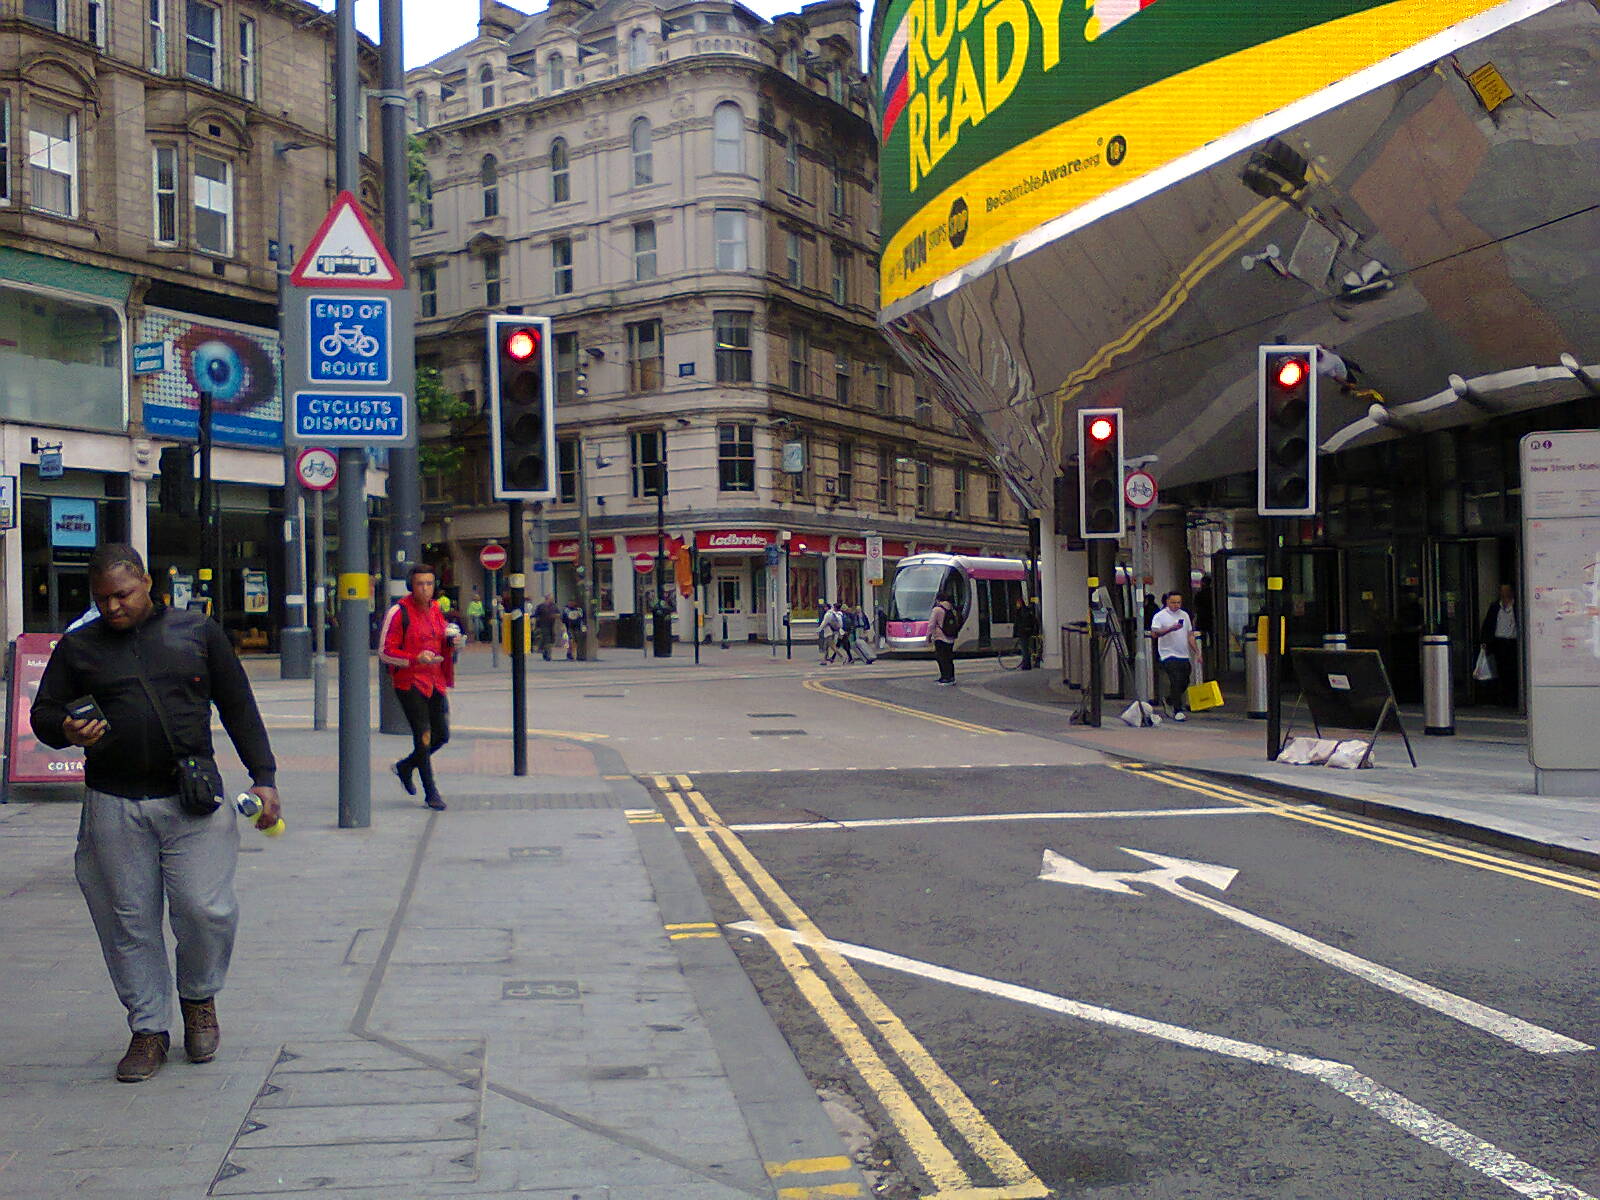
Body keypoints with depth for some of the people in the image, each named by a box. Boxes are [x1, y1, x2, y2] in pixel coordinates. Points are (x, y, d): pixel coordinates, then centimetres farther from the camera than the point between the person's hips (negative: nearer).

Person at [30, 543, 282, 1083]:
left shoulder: (198, 631, 8)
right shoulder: (77, 647, 10)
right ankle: (148, 1028, 20)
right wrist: (68, 731, -11)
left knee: (207, 912, -5)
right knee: (129, 921, 6)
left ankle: (199, 999, 24)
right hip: (113, 806, 1)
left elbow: (239, 709, 10)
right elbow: (43, 714, 13)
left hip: (193, 800, -1)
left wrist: (263, 777, 4)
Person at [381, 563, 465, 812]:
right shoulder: (398, 612, -10)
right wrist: (416, 658, -25)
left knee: (442, 735, 9)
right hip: (409, 683, -7)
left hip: (435, 682, 7)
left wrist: (452, 642, 1)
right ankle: (431, 794, 5)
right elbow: (385, 653, -12)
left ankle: (405, 767, 33)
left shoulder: (435, 609, 11)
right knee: (423, 737, -5)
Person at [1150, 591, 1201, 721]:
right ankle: (1178, 710, -7)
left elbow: (1190, 636, 17)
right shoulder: (1160, 616, -5)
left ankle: (1170, 700, 33)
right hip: (1169, 655, -6)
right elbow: (1154, 633, -18)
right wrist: (1170, 629, -29)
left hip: (1184, 655, 6)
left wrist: (1197, 652, 12)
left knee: (1184, 683, 11)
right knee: (1176, 682, -14)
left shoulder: (1185, 615, 13)